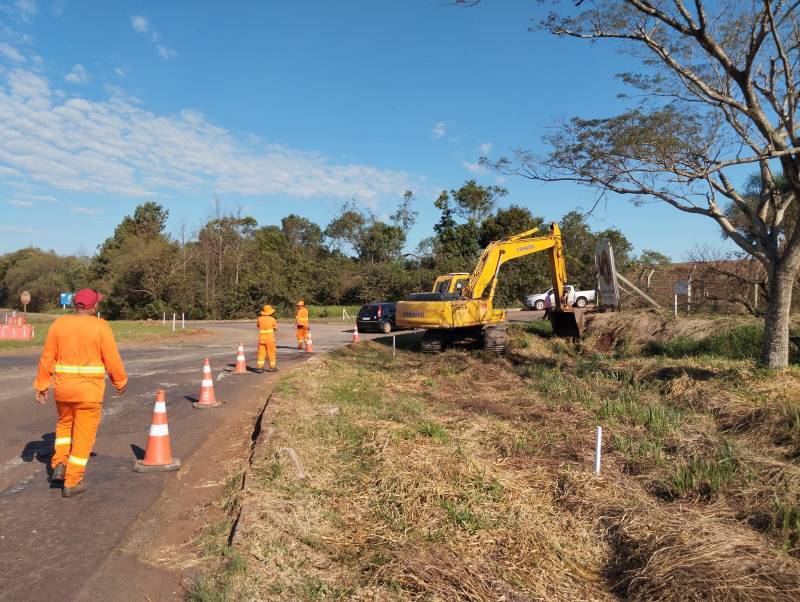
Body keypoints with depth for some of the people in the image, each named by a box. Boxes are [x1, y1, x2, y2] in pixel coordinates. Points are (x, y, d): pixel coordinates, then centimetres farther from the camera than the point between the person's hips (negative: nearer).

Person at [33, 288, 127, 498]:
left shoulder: (58, 323, 1)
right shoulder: (101, 326, -10)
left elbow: (47, 357, 2)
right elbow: (112, 359, -10)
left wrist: (41, 386, 10)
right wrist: (120, 382, 5)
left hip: (63, 386, 4)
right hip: (89, 388, -4)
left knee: (65, 423, 29)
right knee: (83, 434, 7)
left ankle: (59, 464, 16)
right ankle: (72, 483, 11)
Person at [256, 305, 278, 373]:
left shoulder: (260, 319, -1)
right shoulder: (272, 319, -11)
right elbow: (275, 328, 2)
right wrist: (276, 323, 20)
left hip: (261, 339, 3)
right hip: (270, 339, -3)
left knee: (261, 353, 5)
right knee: (271, 352, 7)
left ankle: (260, 367, -1)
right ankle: (272, 367, 13)